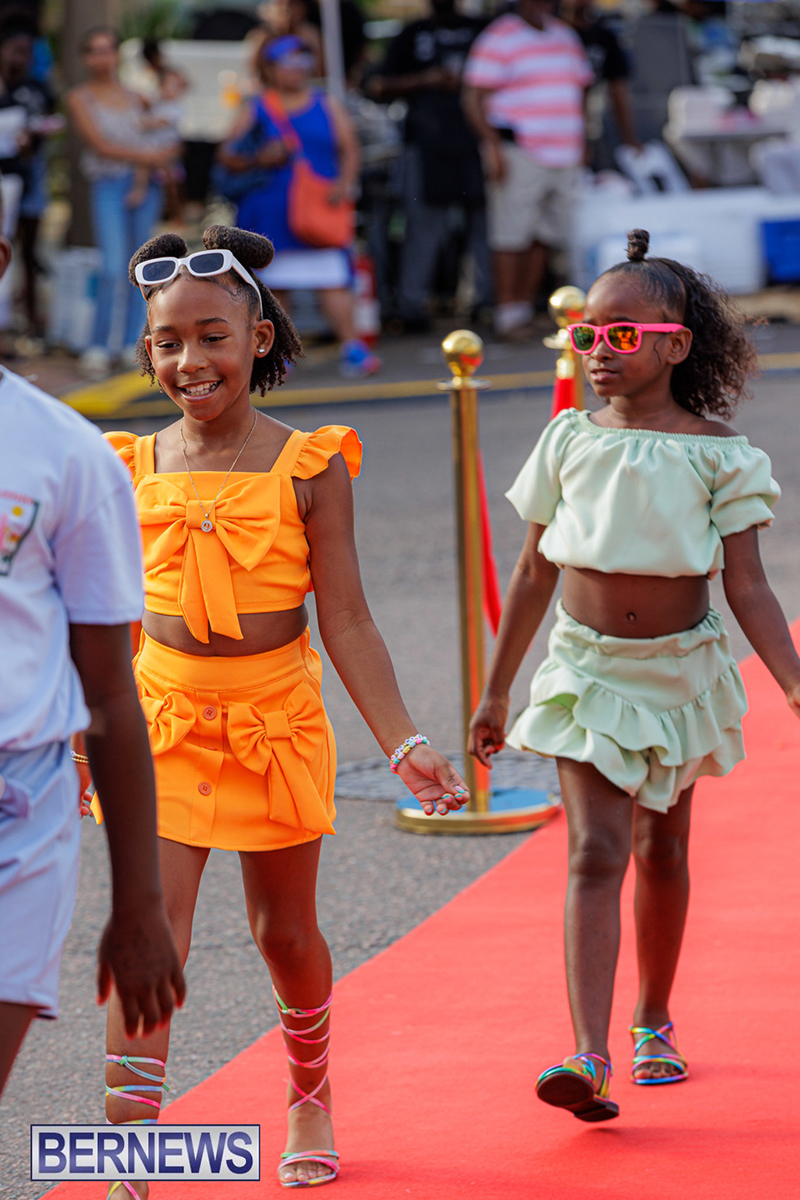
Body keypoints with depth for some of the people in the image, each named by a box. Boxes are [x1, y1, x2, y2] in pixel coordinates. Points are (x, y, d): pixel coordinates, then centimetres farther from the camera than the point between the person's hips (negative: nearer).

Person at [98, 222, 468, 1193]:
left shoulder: (309, 468, -7)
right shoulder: (134, 470, 0)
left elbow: (345, 622, -5)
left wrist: (402, 744, -11)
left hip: (277, 721, -1)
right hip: (163, 717, 1)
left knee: (285, 931, 15)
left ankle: (310, 1097, 43)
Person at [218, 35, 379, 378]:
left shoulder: (327, 106, 11)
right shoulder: (257, 111, 7)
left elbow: (349, 148, 8)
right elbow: (227, 156, 5)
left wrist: (345, 182, -10)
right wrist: (259, 159, -13)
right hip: (271, 213, 0)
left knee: (332, 279, -9)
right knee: (273, 283, 4)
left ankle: (351, 348, -12)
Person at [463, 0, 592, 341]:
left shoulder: (566, 37, 17)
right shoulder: (498, 39, -4)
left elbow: (580, 90, 25)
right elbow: (474, 97, -7)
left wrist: (581, 145, 17)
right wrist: (491, 144, -16)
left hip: (564, 157, 7)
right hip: (518, 155, -7)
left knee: (547, 236, 7)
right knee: (512, 235, -8)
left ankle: (526, 305, 15)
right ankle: (508, 313, -6)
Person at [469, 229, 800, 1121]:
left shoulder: (716, 452, -7)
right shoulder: (570, 441, -2)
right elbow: (534, 575, 5)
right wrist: (497, 691, 7)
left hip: (680, 670, 0)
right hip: (587, 670, 0)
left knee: (662, 852, 14)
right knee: (596, 853, -13)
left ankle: (653, 1026, 34)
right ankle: (589, 1059, -22)